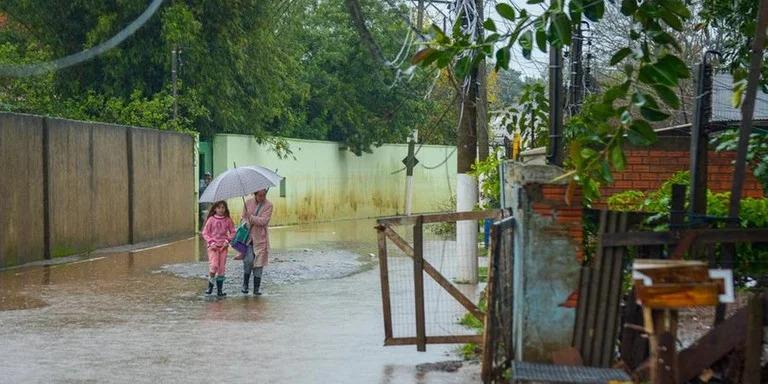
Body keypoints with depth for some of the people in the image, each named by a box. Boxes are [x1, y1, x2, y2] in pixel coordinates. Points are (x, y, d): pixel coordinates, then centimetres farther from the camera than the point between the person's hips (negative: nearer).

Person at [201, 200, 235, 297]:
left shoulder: (228, 220, 2)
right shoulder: (211, 220, -3)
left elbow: (232, 232, 9)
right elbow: (205, 233, 0)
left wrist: (227, 241, -7)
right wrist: (211, 242, -11)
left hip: (223, 246, 2)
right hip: (213, 246, -2)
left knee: (221, 268, 3)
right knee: (214, 265, -17)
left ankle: (220, 290, 9)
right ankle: (210, 286, 2)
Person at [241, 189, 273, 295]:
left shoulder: (268, 205, -4)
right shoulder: (248, 203, 4)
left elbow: (263, 220, -13)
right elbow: (244, 217, 11)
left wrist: (250, 217, -16)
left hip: (260, 238, -1)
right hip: (248, 237, 1)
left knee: (258, 263, 2)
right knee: (248, 260, -13)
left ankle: (256, 288, 10)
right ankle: (245, 285, 4)